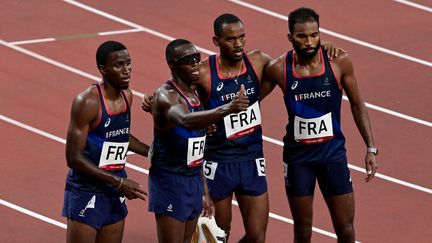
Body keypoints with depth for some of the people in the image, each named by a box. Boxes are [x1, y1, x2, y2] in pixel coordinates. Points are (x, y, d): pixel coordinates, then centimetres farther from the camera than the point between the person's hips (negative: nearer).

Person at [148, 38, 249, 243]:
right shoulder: (166, 96, -19)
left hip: (194, 180, 9)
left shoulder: (194, 94, 9)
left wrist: (204, 190, 19)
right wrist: (227, 109, -57)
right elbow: (186, 121, -43)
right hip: (170, 182, -9)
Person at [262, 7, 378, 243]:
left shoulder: (339, 62, -10)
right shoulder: (279, 69, -11)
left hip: (333, 152, 0)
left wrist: (371, 148, 0)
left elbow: (357, 105, 2)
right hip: (297, 155, 0)